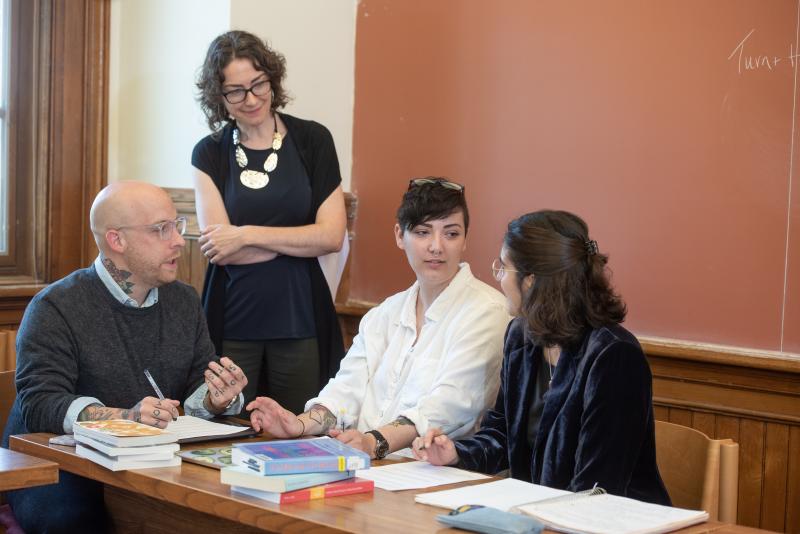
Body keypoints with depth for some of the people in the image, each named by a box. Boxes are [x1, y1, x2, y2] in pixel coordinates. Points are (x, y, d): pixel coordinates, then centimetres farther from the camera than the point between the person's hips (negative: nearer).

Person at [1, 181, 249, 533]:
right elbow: (39, 404, -18)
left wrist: (216, 400, -13)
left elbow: (196, 389, 12)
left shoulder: (185, 301, 12)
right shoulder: (57, 309, -8)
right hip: (57, 474, -5)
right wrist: (124, 418, -33)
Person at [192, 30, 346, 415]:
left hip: (300, 320, 0)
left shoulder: (312, 140, 1)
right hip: (231, 321, 1)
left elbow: (332, 237, -6)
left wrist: (247, 234, -10)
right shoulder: (209, 153, 4)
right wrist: (302, 240, -9)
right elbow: (218, 248, -6)